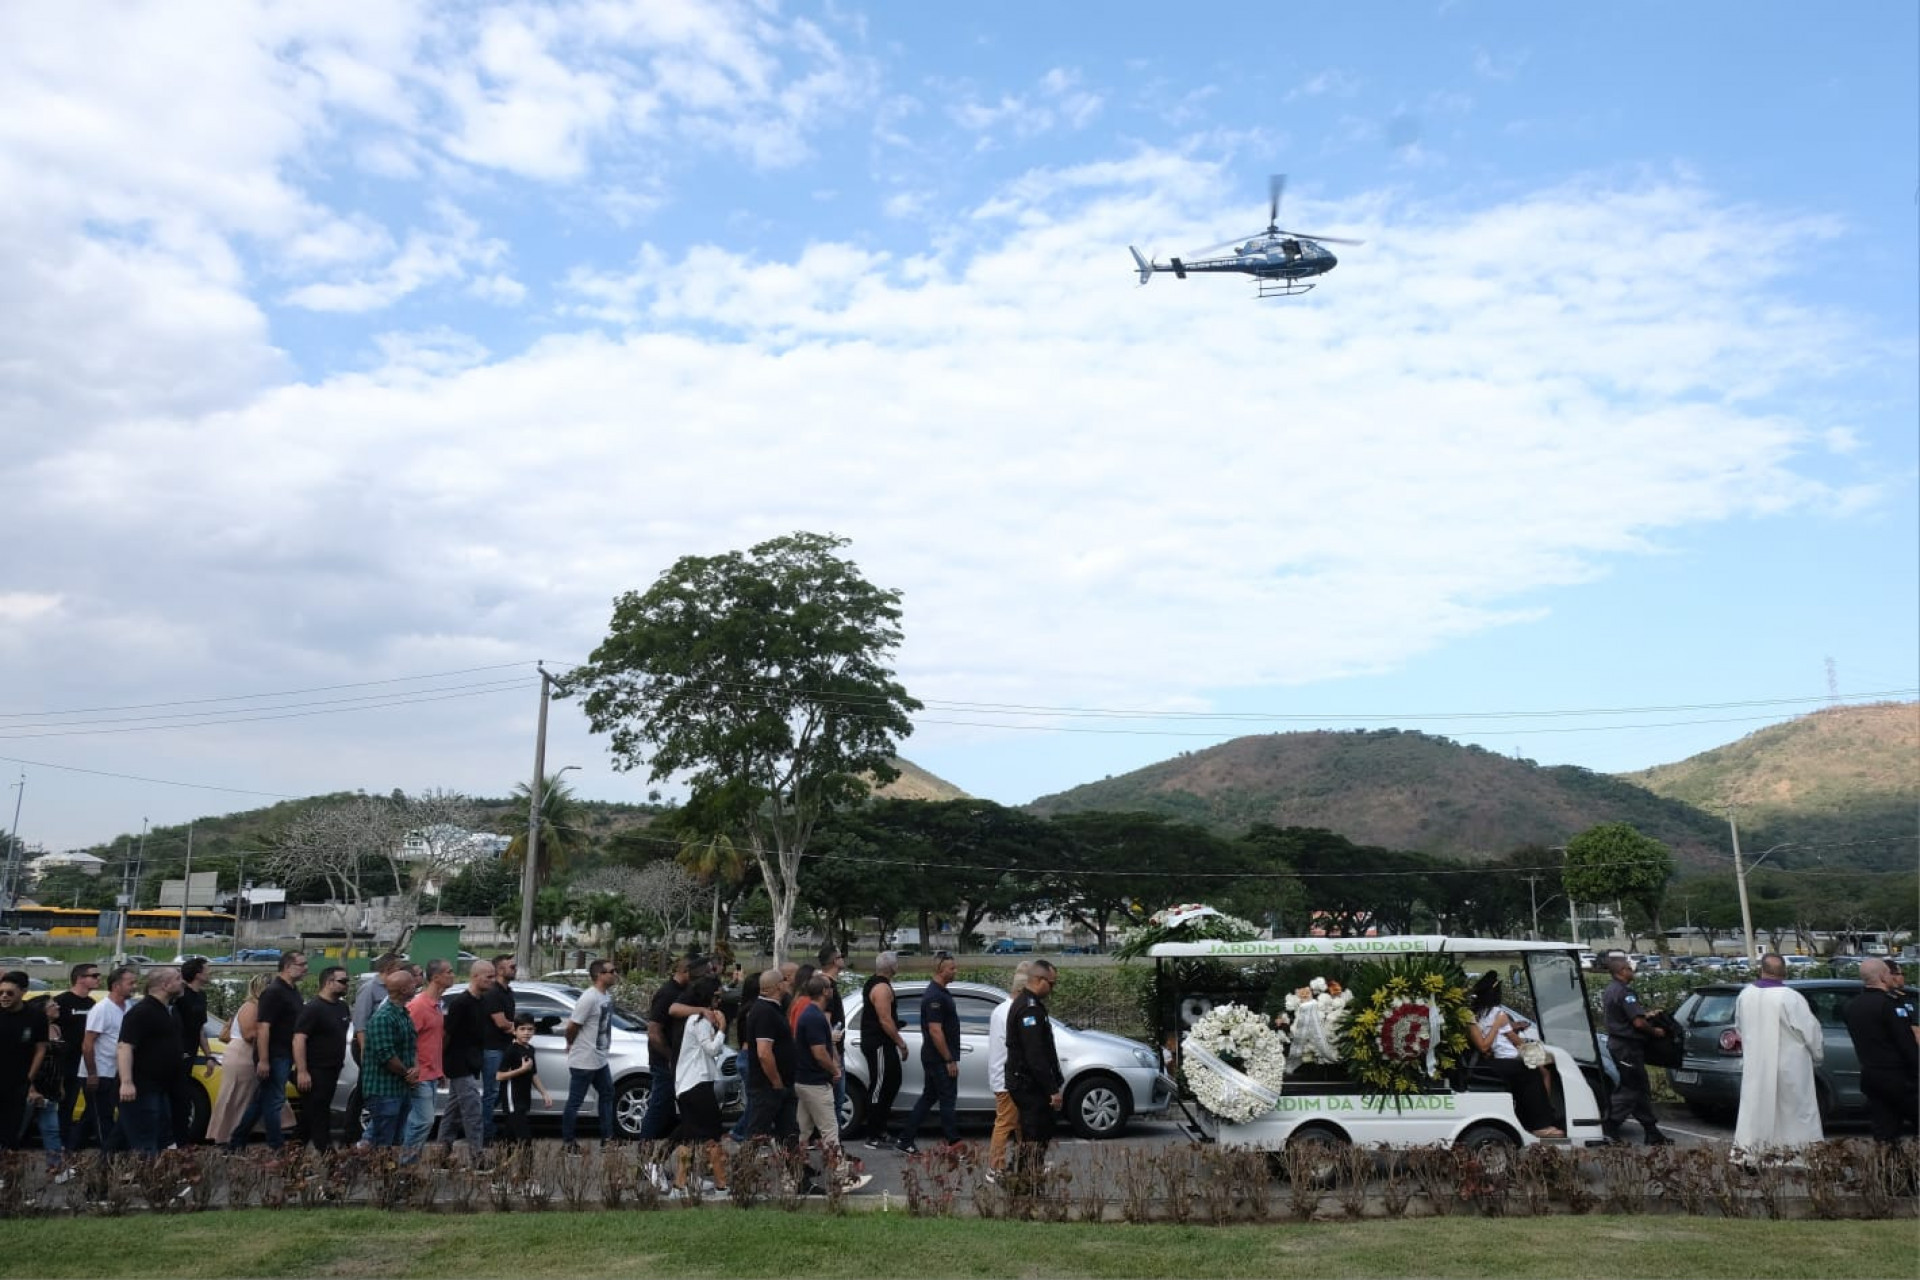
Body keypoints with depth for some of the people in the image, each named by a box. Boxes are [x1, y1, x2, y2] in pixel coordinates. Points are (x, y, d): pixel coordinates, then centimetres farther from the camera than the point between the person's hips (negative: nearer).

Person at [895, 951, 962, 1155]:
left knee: (928, 1098, 13)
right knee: (948, 1100, -2)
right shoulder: (935, 996, -19)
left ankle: (905, 1141, 16)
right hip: (939, 1059, -10)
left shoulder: (940, 992, 13)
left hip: (933, 1059, 10)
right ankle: (953, 1144, 5)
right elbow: (935, 1030, -23)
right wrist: (949, 1060, -19)